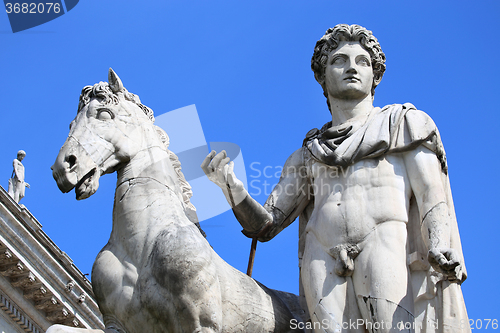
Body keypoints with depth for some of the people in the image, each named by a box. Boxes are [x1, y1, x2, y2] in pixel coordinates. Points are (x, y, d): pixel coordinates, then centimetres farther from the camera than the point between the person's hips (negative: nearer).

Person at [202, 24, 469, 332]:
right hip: (325, 266, 3)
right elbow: (265, 225, 24)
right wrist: (229, 185, 6)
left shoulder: (405, 123, 23)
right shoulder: (308, 155, 30)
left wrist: (441, 253, -13)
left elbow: (434, 200, 8)